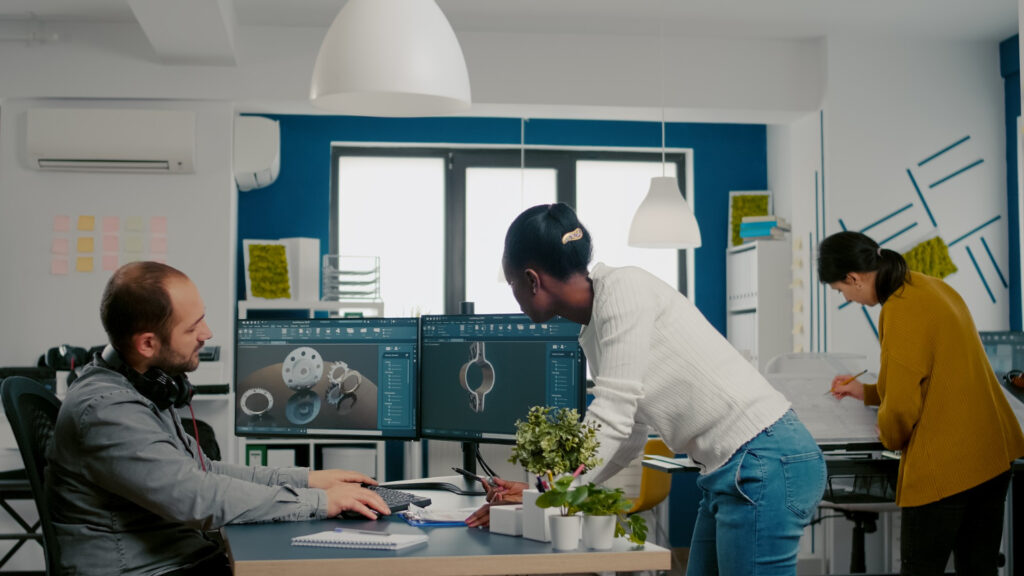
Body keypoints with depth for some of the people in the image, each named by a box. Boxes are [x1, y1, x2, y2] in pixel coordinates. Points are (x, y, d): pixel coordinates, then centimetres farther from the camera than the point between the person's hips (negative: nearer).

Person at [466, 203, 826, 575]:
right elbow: (630, 436, 17)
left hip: (765, 463, -9)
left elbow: (611, 418, -18)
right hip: (729, 473, 9)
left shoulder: (623, 288, -13)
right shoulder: (592, 334, 15)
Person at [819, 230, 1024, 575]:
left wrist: (889, 437, 4)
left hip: (945, 466, -9)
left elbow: (901, 405, -17)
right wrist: (865, 392, 27)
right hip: (993, 455, 9)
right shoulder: (931, 287, 10)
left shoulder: (900, 311, -19)